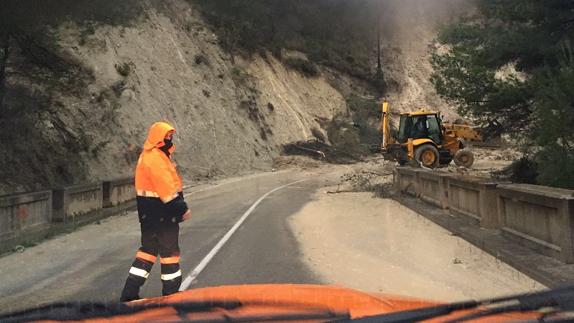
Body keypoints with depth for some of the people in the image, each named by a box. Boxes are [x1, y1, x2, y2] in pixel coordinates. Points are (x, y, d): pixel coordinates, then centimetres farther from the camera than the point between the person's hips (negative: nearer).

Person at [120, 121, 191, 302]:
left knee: (148, 249, 15)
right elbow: (166, 187, -25)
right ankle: (171, 292, 13)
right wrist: (182, 208, -24)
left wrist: (179, 207, 12)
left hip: (149, 212, 10)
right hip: (160, 212, -10)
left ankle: (130, 294, 17)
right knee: (169, 250, 2)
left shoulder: (157, 156, 16)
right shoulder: (154, 159, -18)